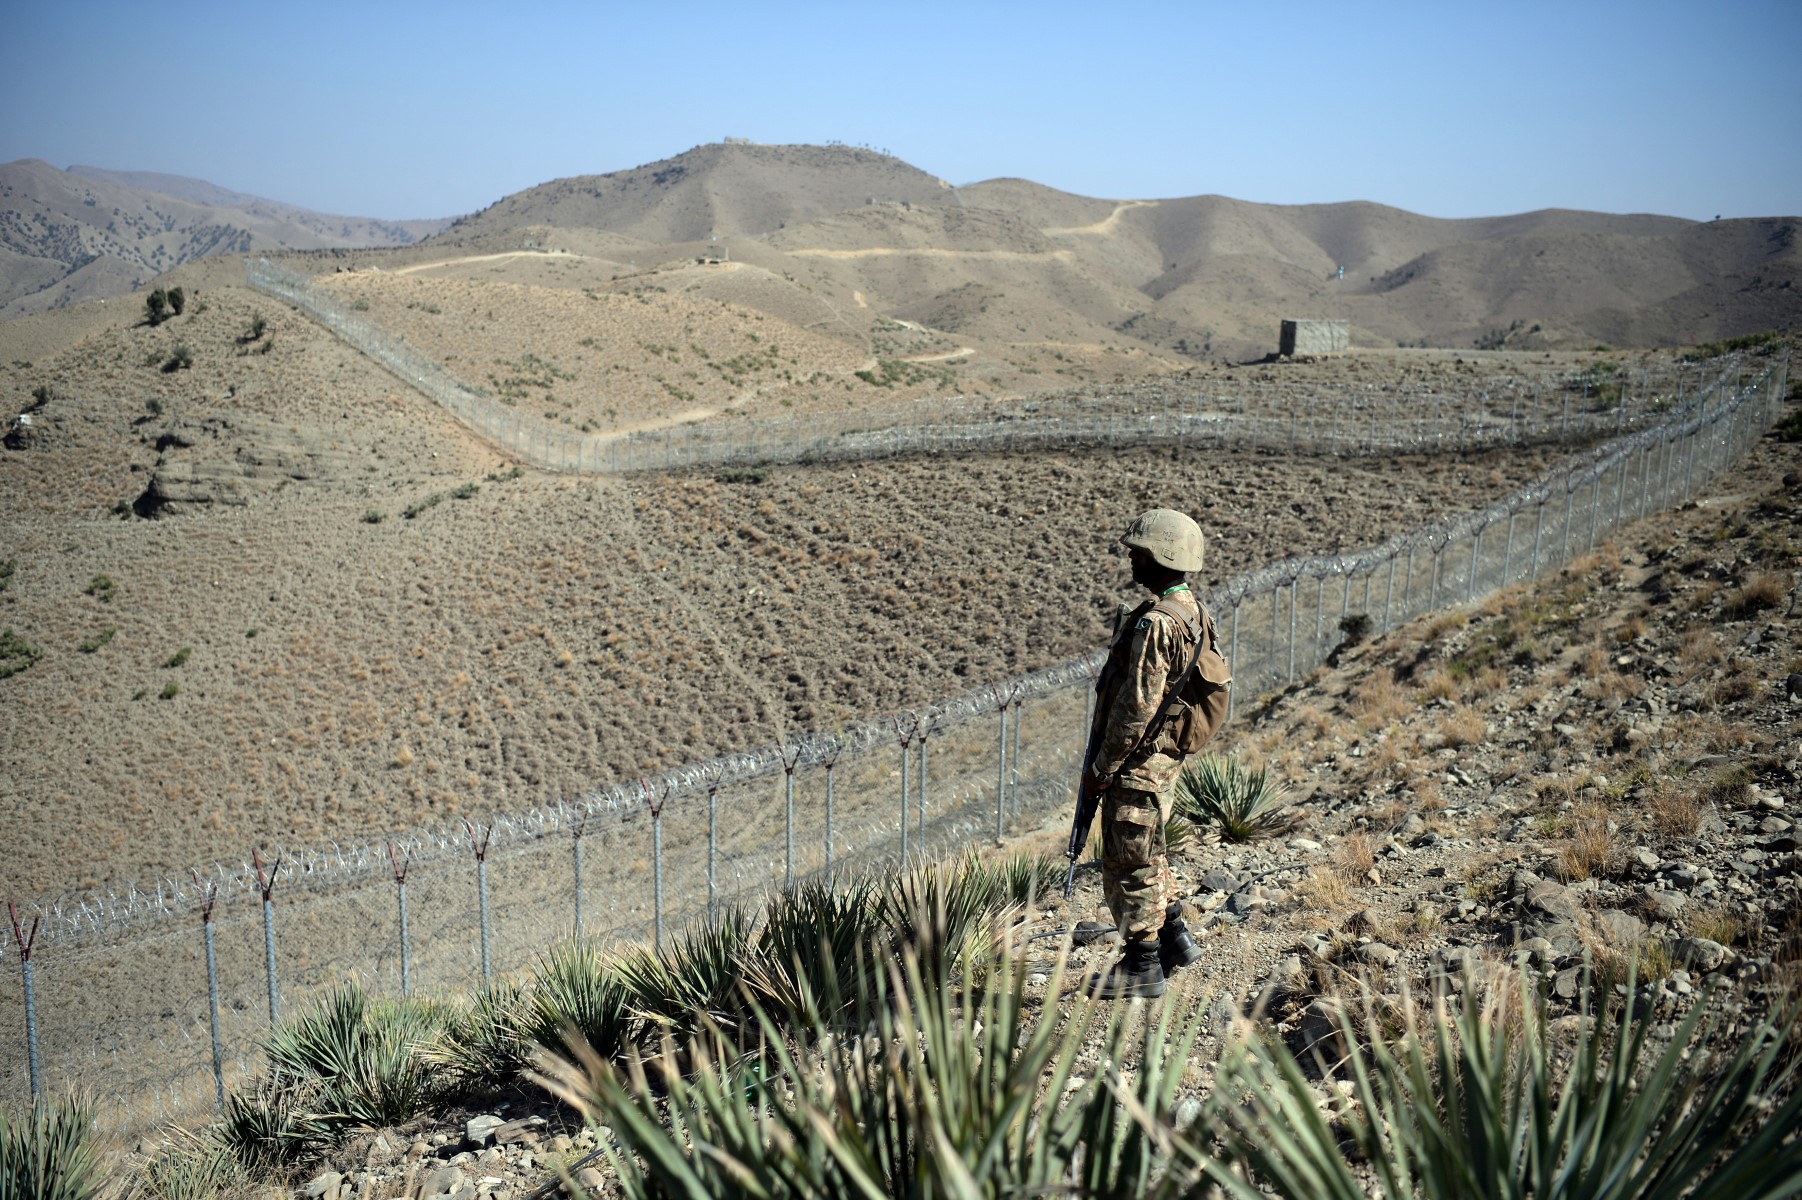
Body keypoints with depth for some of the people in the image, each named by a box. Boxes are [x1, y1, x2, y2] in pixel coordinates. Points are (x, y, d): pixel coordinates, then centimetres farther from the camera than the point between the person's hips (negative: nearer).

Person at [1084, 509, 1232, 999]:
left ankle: (1142, 967, 12)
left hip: (1139, 759, -10)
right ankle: (1174, 936, 32)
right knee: (1145, 853, 24)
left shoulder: (1155, 624, -23)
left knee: (1128, 861, 2)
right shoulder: (1193, 613, 8)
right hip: (1166, 755, 10)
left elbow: (1137, 707, -24)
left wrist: (1103, 766, -15)